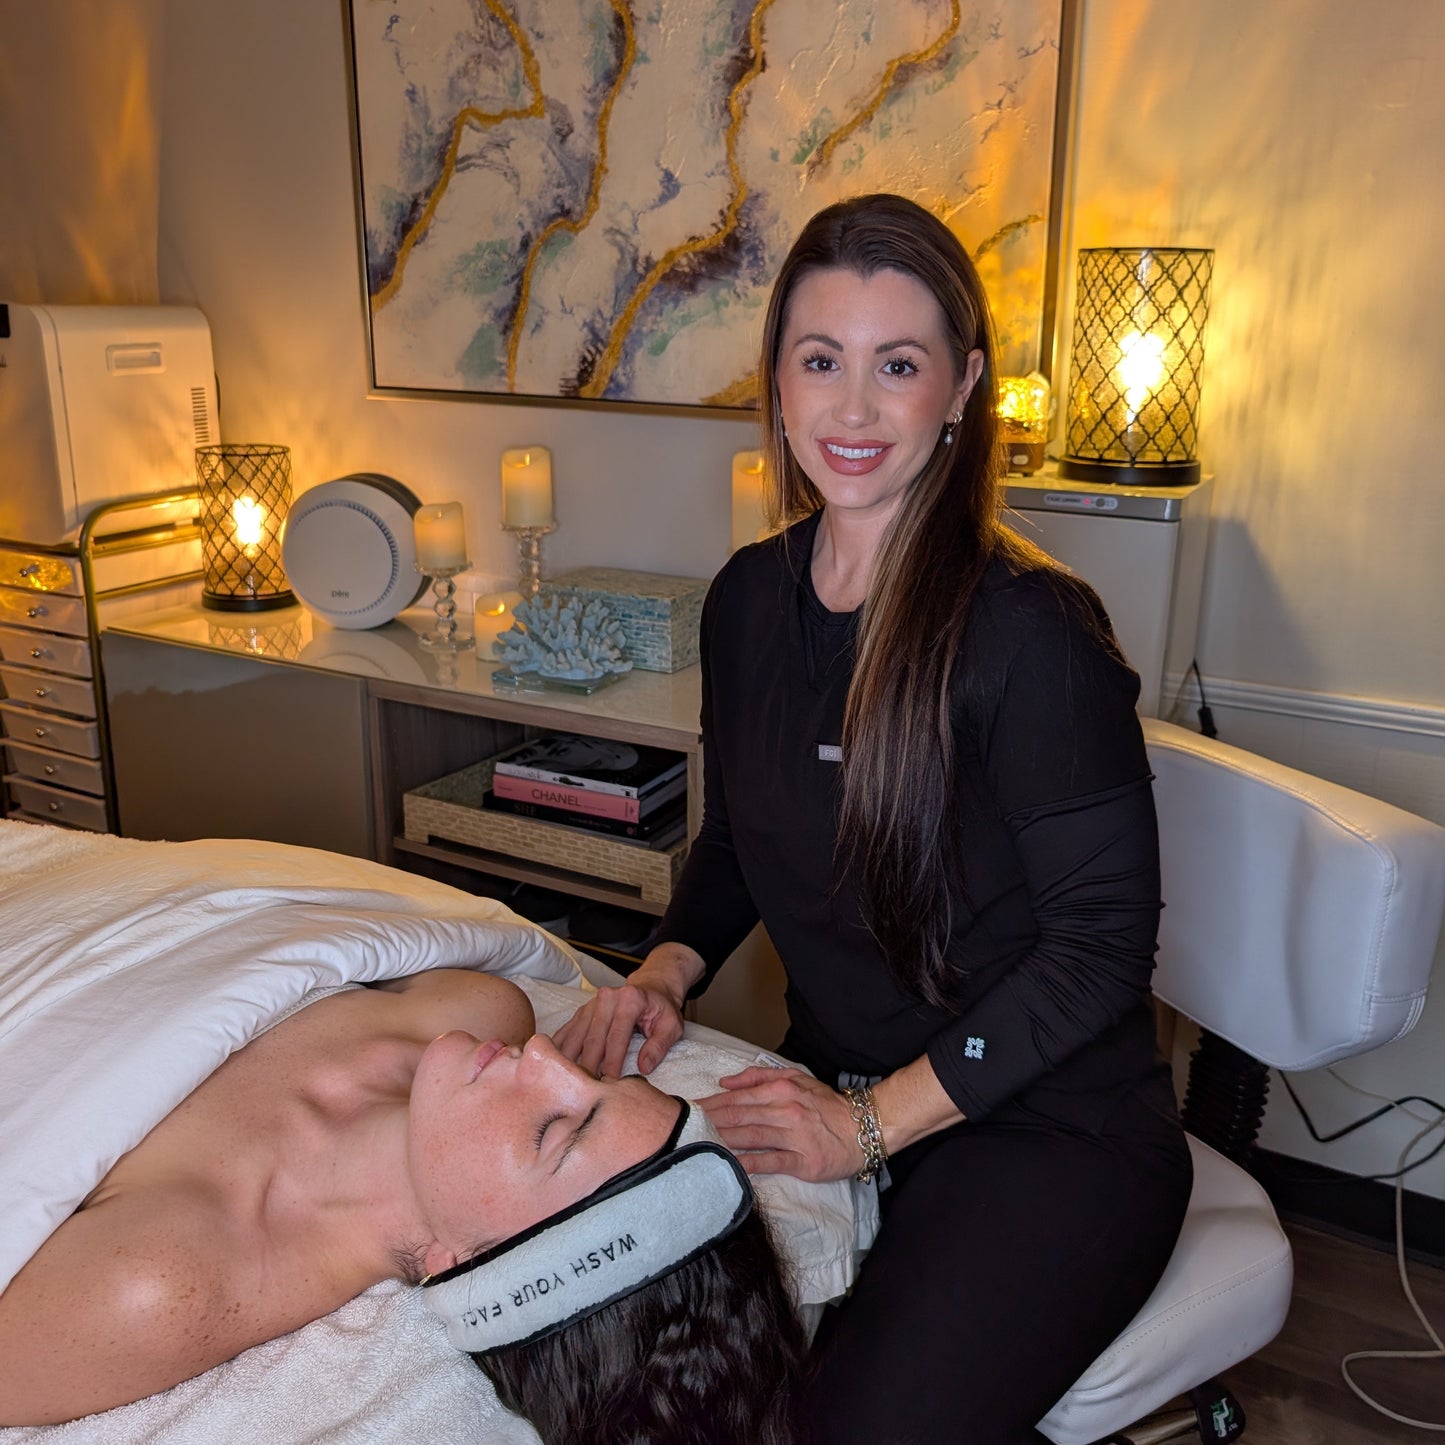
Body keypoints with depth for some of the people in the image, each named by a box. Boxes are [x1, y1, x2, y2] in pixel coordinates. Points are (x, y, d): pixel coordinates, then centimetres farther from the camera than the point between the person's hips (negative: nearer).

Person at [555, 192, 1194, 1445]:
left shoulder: (1031, 631, -18)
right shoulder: (748, 601, 2)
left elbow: (1104, 940, -15)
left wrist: (874, 1122, -17)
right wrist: (667, 975, -3)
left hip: (1047, 1121, -4)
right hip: (829, 1084, 5)